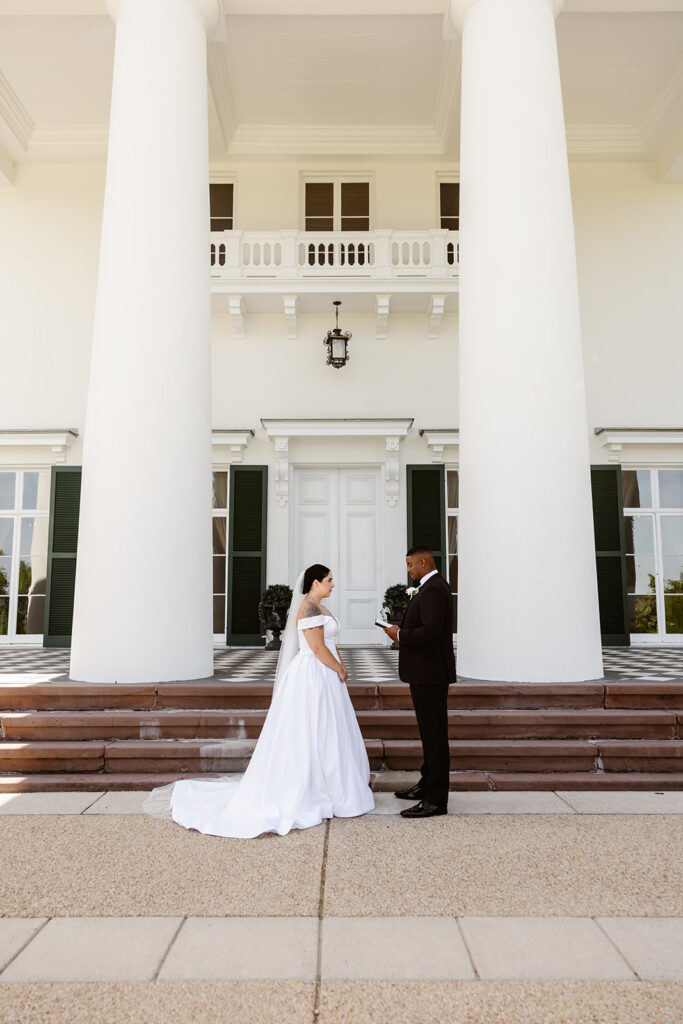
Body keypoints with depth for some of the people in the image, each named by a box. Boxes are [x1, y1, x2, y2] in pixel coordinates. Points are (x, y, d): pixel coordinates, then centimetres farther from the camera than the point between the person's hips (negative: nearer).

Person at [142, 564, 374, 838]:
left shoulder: (318, 607, 13)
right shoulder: (310, 608, -18)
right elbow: (317, 647, -22)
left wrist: (341, 666, 5)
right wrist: (339, 671, -10)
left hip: (323, 677, 10)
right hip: (313, 678, -10)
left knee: (322, 737, 16)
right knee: (307, 738, -1)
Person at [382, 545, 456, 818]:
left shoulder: (434, 589, -18)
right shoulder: (431, 587, 15)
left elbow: (430, 632, -27)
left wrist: (400, 635, -14)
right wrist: (402, 629, 7)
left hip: (430, 673, -11)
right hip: (426, 672, 11)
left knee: (434, 734, -4)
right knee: (430, 732, 19)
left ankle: (436, 800, 3)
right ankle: (427, 785, 32)